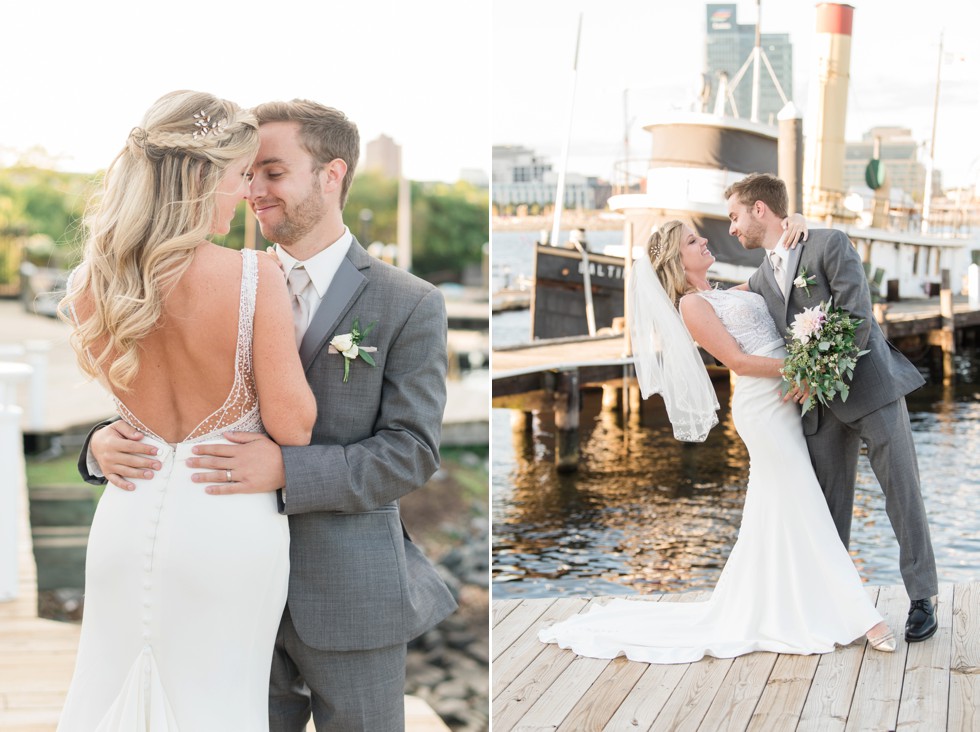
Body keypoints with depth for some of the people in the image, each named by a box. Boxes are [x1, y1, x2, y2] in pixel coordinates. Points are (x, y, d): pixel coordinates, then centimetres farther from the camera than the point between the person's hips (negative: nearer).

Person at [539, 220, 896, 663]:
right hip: (763, 406, -9)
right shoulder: (693, 304, -5)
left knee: (776, 513, 12)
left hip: (784, 402, 9)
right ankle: (857, 614, -2)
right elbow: (739, 361, -12)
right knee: (802, 510, -5)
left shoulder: (728, 293, 19)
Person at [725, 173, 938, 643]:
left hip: (871, 388, -5)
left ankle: (922, 599, 10)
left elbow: (857, 318, -17)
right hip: (820, 406, 6)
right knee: (828, 507, 7)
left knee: (903, 495, 0)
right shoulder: (761, 280, 11)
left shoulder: (830, 244, -9)